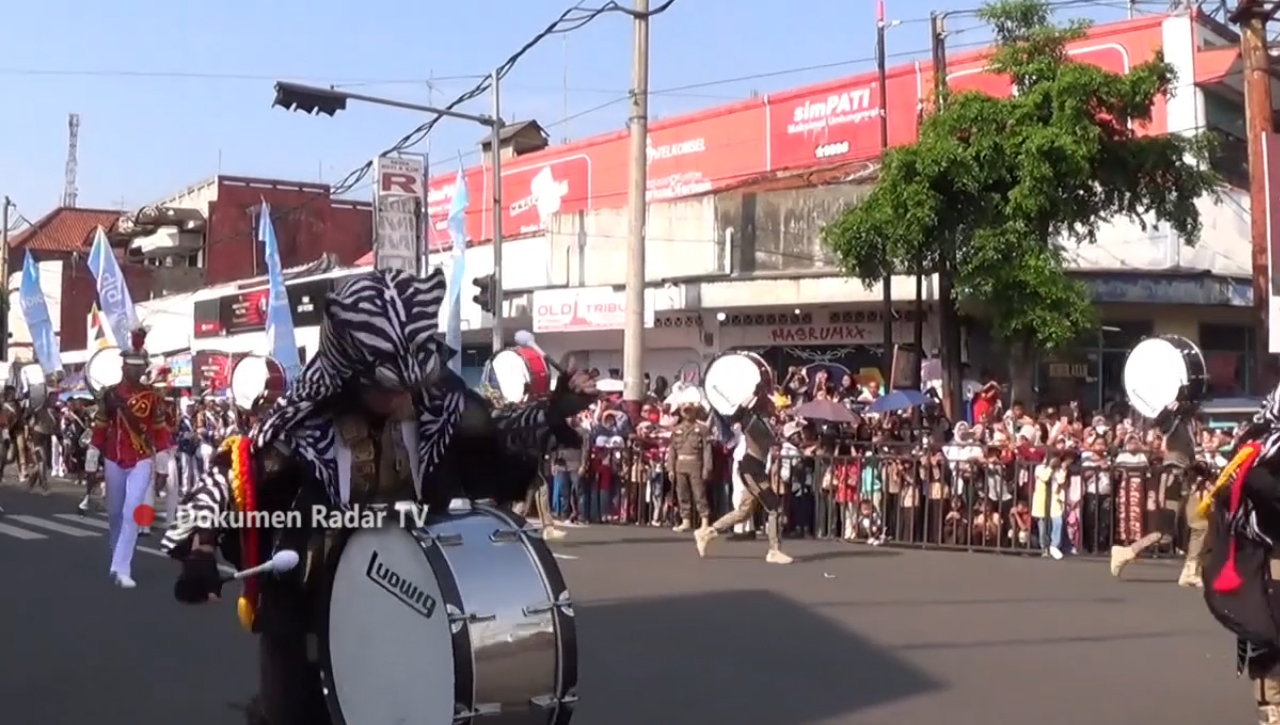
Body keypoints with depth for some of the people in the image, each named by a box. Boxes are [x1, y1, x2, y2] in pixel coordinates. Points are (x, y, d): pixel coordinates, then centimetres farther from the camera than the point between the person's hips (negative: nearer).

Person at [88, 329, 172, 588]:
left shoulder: (152, 396, -2)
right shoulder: (109, 394, -1)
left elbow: (160, 431, 1)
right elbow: (99, 429, 3)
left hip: (141, 462, -2)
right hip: (114, 462, 2)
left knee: (132, 512, -13)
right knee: (115, 513, 13)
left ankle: (122, 569, -13)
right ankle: (119, 560, 33)